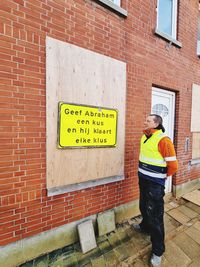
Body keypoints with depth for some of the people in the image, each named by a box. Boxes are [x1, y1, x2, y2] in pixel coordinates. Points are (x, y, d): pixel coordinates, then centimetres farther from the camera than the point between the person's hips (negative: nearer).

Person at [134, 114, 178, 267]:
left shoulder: (163, 140, -21)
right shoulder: (144, 137, 4)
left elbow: (173, 165, -17)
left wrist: (163, 175, -2)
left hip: (155, 183, -7)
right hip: (143, 179, 7)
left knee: (155, 215, 8)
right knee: (144, 207, 26)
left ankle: (158, 251, 32)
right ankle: (145, 227, 54)